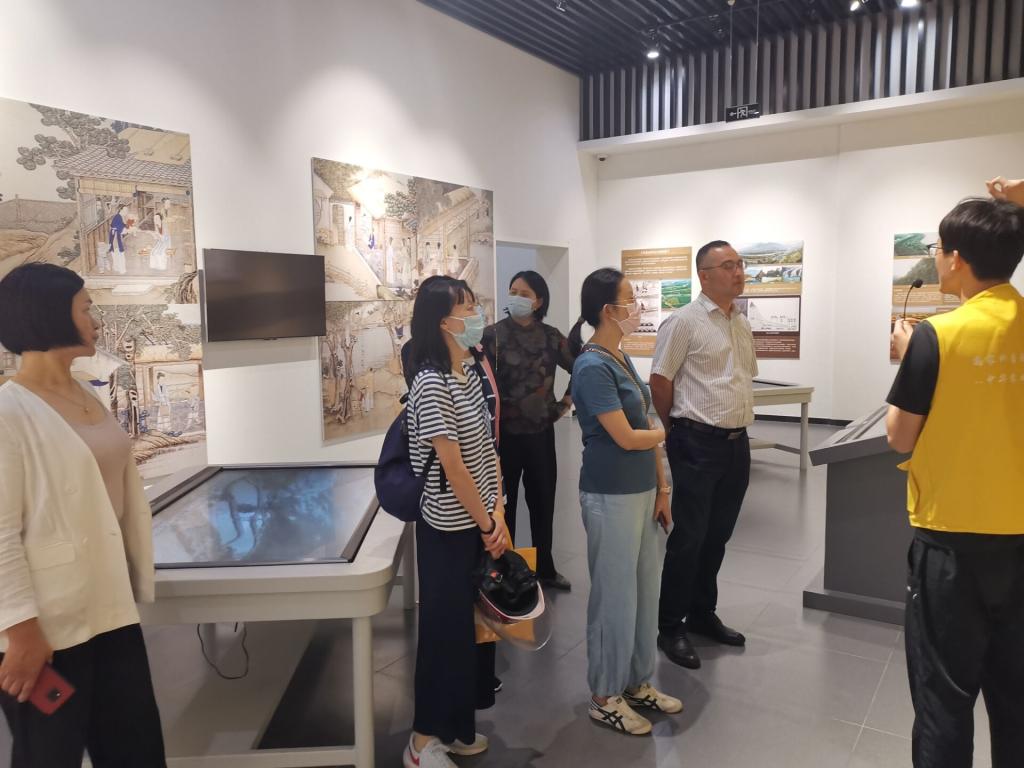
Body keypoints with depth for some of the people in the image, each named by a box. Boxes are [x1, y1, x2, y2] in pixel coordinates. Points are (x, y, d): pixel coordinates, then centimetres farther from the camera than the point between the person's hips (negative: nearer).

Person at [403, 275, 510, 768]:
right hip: (450, 530, -8)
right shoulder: (431, 384, -20)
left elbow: (488, 446, 7)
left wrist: (498, 513, -1)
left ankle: (457, 726, 35)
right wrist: (487, 524, -11)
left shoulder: (471, 371, 6)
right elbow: (453, 466, -20)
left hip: (479, 523, 8)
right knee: (444, 630, 4)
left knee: (474, 625, 17)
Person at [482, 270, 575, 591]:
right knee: (503, 504, 7)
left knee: (543, 502, 13)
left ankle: (545, 568, 31)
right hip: (504, 433, -3)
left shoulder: (551, 336, 2)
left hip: (541, 432, 3)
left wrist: (567, 402, 7)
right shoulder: (493, 335, -7)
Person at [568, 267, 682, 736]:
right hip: (611, 498, -9)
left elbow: (645, 429, 11)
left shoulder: (622, 359, 10)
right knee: (615, 597, 4)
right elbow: (627, 437, -19)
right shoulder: (593, 367, -18)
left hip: (641, 491, 9)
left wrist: (661, 487, 10)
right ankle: (605, 698, 22)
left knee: (645, 591, 17)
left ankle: (638, 683, 34)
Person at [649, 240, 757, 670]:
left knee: (717, 536, 15)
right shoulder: (684, 321, -11)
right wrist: (679, 431, 1)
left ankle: (702, 614, 31)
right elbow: (660, 381, -9)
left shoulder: (742, 324, 12)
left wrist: (737, 428, 16)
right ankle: (670, 628, 14)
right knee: (688, 537, 0)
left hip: (737, 443, 7)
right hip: (698, 444, -7)